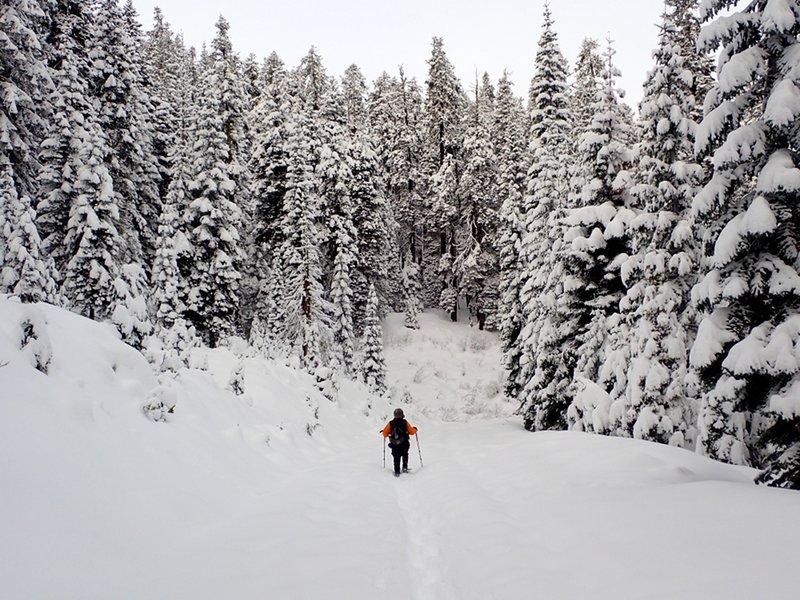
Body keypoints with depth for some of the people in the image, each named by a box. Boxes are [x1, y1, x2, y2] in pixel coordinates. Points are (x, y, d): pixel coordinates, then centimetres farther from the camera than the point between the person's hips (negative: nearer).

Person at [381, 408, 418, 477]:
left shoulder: (390, 423, -2)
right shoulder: (405, 423, -4)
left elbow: (385, 433, 1)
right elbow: (412, 431, 2)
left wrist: (385, 435, 25)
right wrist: (415, 429, 24)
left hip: (394, 445, 0)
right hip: (404, 444, 0)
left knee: (396, 458, 10)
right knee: (405, 454, 25)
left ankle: (397, 472, 3)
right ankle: (405, 467, 14)